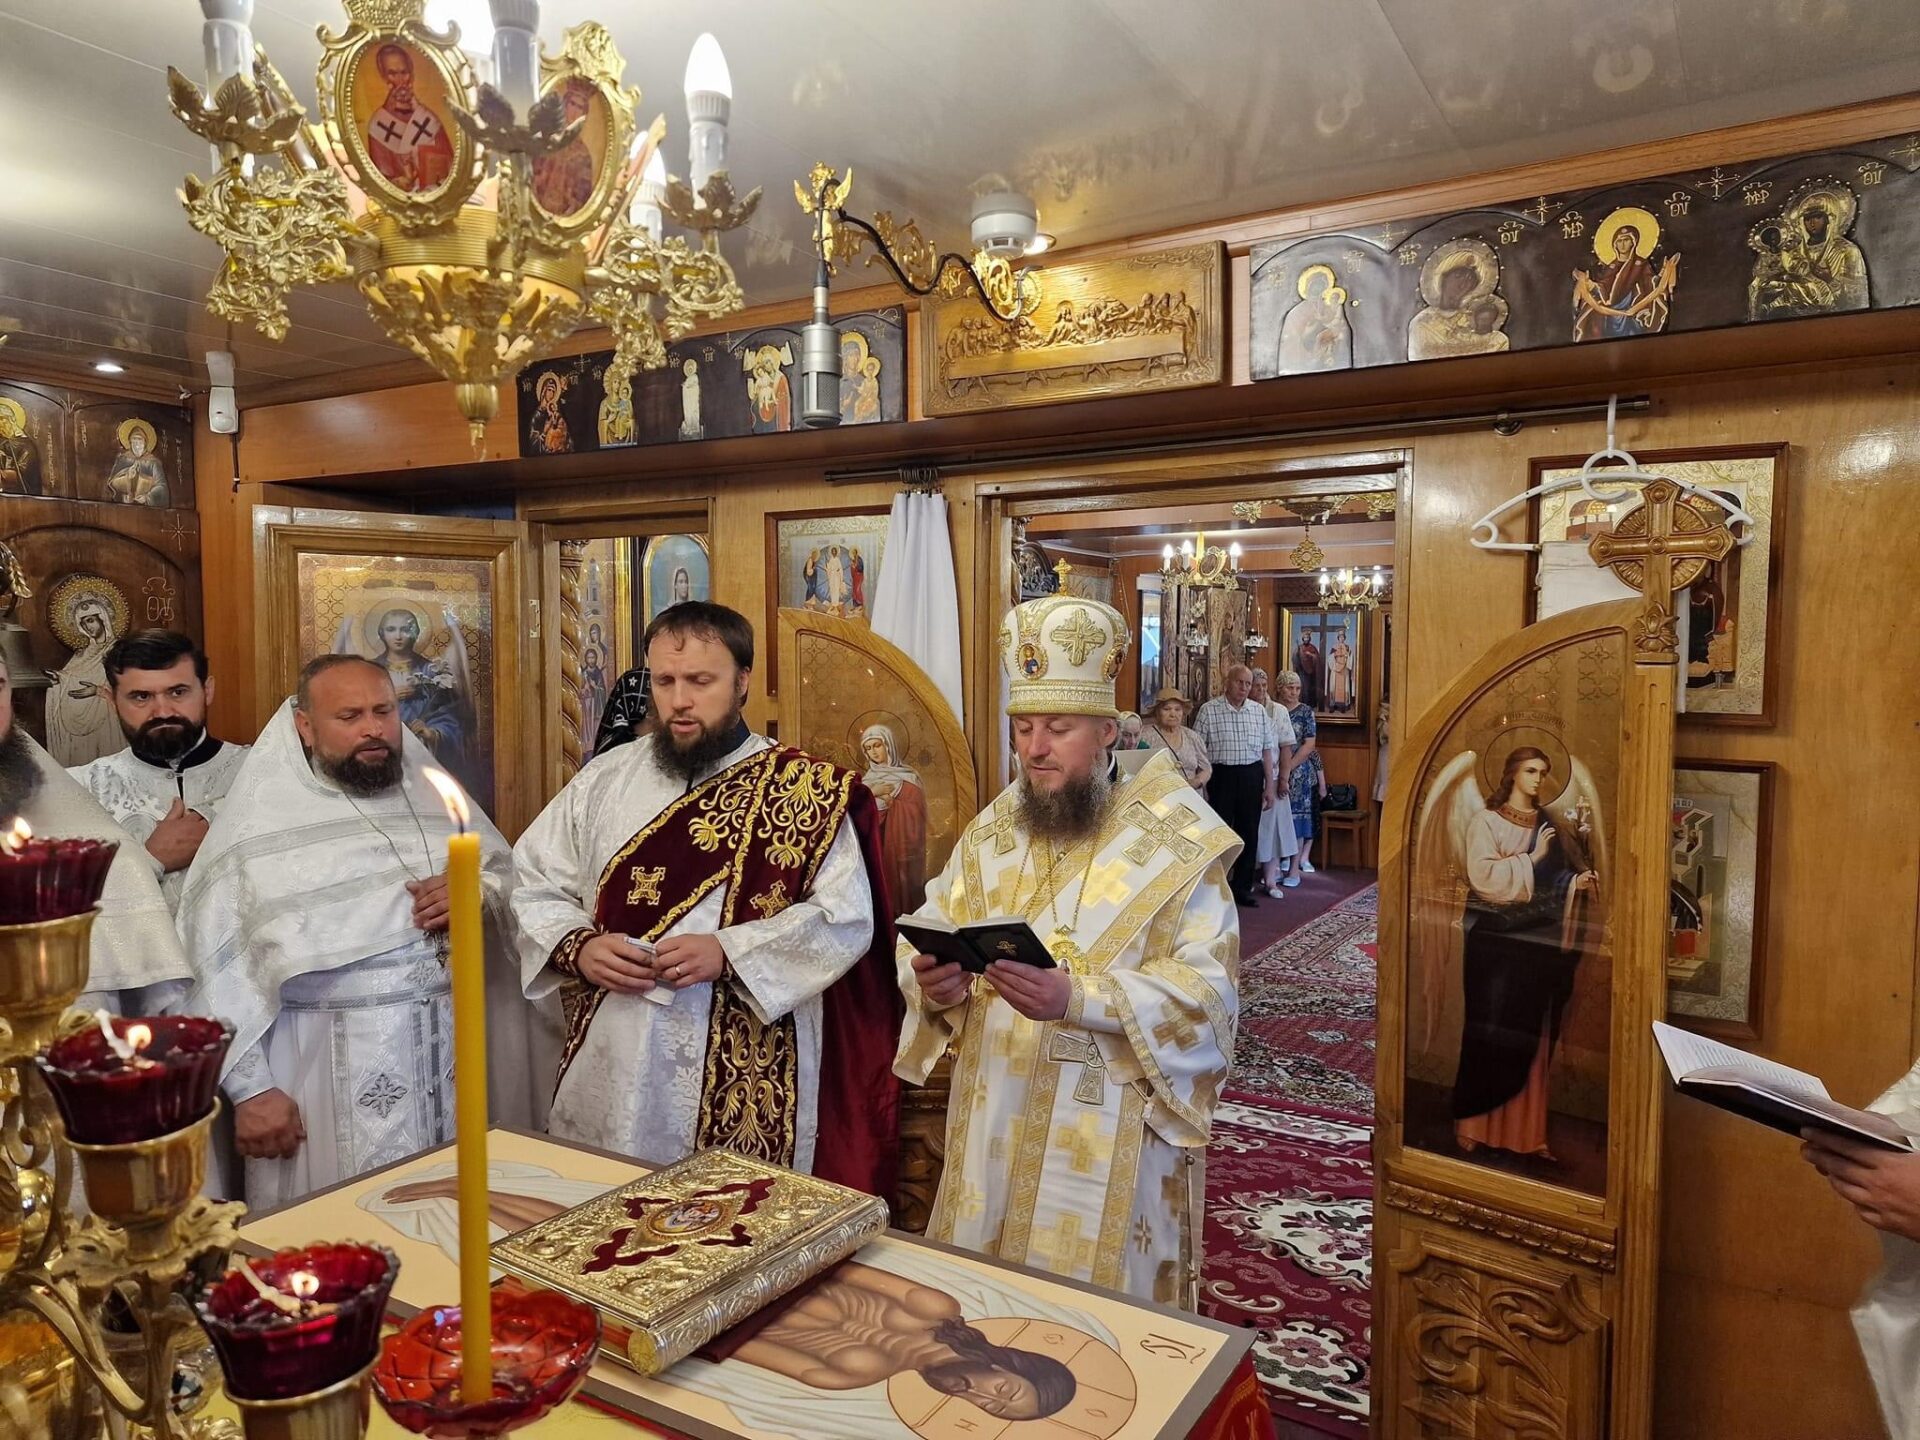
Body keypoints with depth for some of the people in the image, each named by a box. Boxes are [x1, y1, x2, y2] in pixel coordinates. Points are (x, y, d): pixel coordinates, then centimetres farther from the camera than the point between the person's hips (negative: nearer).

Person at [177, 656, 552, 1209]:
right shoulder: (258, 823, -2)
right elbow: (219, 966, -5)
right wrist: (249, 1088, -9)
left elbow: (516, 879, 13)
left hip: (461, 1058, 3)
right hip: (326, 1074, -3)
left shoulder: (436, 797, 10)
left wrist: (482, 894, -9)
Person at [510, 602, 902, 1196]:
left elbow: (846, 918, -10)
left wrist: (728, 952, -20)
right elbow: (537, 888, 11)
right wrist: (578, 947, -9)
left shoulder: (805, 789, -4)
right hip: (609, 1072, 4)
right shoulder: (604, 779, 8)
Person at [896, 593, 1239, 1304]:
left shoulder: (1174, 843, -10)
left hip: (1111, 1131, -4)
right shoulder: (989, 834, 6)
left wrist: (1076, 997, -29)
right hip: (993, 1119, 5)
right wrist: (934, 984, -19)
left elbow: (1208, 987, -17)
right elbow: (927, 937, 4)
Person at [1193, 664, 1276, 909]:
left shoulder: (1259, 712, 7)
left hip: (1252, 777, 4)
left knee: (1249, 833, 9)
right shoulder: (1209, 710, -5)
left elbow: (1266, 750, 10)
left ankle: (1242, 888, 21)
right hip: (1221, 776, -4)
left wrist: (1269, 786, 7)